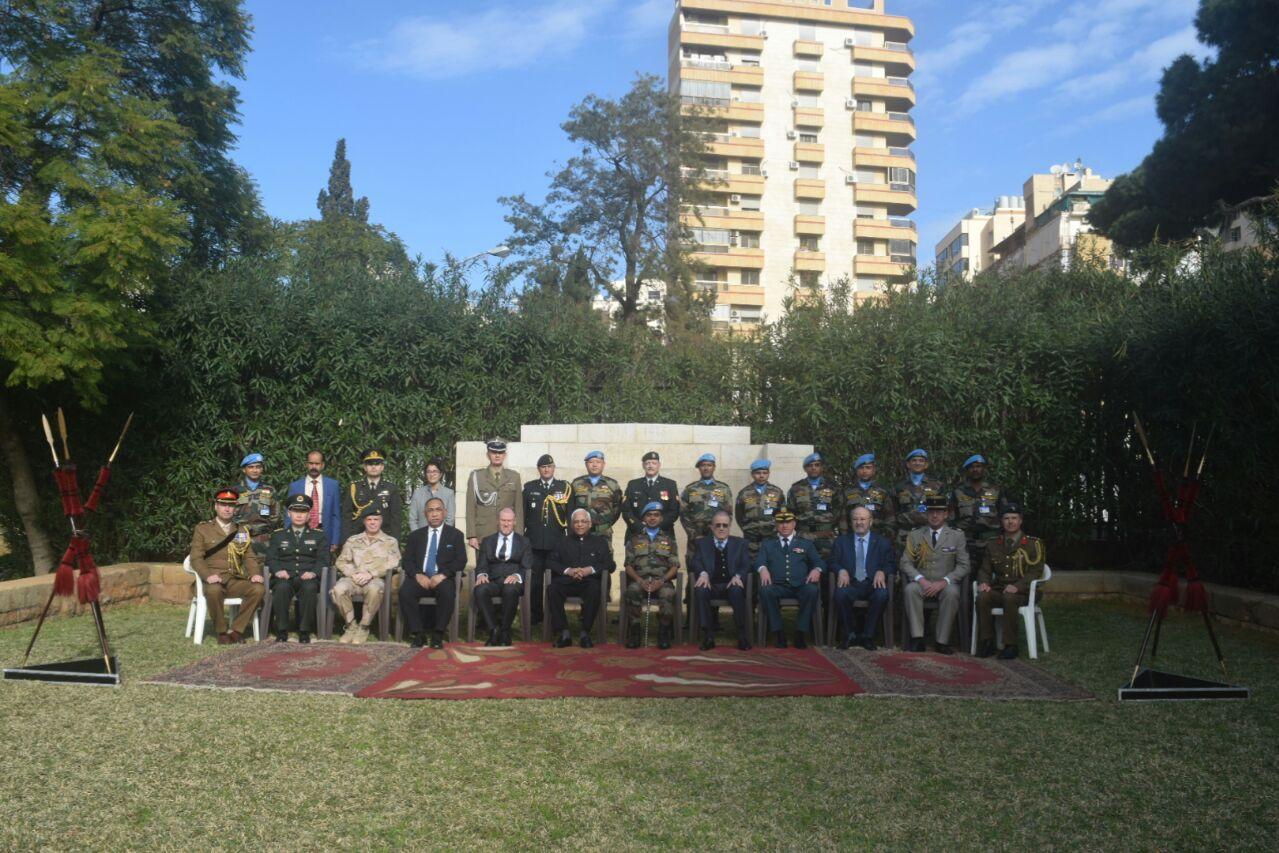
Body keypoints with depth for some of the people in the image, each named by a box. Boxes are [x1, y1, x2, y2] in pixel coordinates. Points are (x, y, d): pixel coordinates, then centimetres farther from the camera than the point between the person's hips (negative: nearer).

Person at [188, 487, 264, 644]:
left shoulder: (242, 530, 18)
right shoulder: (202, 529, 8)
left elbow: (250, 557, 13)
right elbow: (196, 558, -1)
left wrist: (255, 573, -9)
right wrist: (208, 575, -20)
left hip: (236, 580, 3)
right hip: (214, 581, -3)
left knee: (259, 589, -27)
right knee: (214, 591, -39)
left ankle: (236, 631, -15)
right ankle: (221, 632, -16)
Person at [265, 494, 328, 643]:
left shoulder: (318, 536, 21)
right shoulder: (277, 536, 24)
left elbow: (323, 559, 8)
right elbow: (271, 558, 11)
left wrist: (313, 572, -13)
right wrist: (278, 570, -12)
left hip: (307, 578, -1)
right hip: (285, 577, 1)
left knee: (309, 588, -36)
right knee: (281, 587, -36)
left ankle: (304, 631, -26)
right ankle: (281, 631, -24)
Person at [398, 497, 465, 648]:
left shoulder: (455, 535, 12)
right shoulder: (415, 535, 19)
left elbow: (461, 561, 1)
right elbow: (406, 561, 10)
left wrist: (442, 575, -14)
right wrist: (417, 575, -11)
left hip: (442, 579, -2)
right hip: (420, 578, 2)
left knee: (447, 592, -36)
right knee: (404, 591, -30)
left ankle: (437, 635, -21)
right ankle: (417, 634, -18)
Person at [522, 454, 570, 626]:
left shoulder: (564, 487, 7)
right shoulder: (529, 487, 10)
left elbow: (570, 514, 5)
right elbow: (523, 514, 10)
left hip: (557, 543, -1)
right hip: (534, 543, 1)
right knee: (534, 581, 4)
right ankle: (535, 617, 13)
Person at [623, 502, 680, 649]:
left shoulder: (669, 540, 17)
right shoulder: (634, 539, 17)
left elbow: (674, 566, 7)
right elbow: (628, 565, 9)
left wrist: (661, 581, -12)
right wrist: (640, 580, -11)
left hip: (662, 580, 0)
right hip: (639, 579, 0)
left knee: (668, 593, -35)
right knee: (632, 591, -35)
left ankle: (663, 632, -19)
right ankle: (634, 632, -23)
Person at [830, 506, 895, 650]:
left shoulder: (883, 542, 16)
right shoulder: (841, 541, 18)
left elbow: (891, 565, 8)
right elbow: (832, 562, 10)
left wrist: (881, 572, -15)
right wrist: (841, 570, -13)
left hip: (872, 584, 0)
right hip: (850, 583, 0)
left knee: (882, 595, -34)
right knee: (841, 594, -34)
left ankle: (867, 636, -16)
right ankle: (848, 634, -13)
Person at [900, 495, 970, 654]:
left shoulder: (957, 535, 6)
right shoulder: (915, 535, 8)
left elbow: (963, 566, -1)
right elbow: (906, 563, 2)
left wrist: (943, 582, -16)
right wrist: (921, 580, -16)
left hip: (946, 584, -1)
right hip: (922, 582, 1)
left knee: (952, 592, -34)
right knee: (910, 589, -32)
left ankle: (942, 641, -26)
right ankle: (917, 639, -30)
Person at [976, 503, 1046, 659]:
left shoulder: (1034, 544, 5)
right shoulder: (992, 544, 17)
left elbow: (1036, 572, -5)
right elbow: (984, 570, 16)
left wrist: (1017, 586, -21)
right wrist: (983, 582, -8)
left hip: (1022, 593, -3)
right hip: (998, 590, 3)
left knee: (1009, 598, -37)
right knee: (982, 597, -30)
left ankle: (1010, 645, -27)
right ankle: (987, 643, -21)